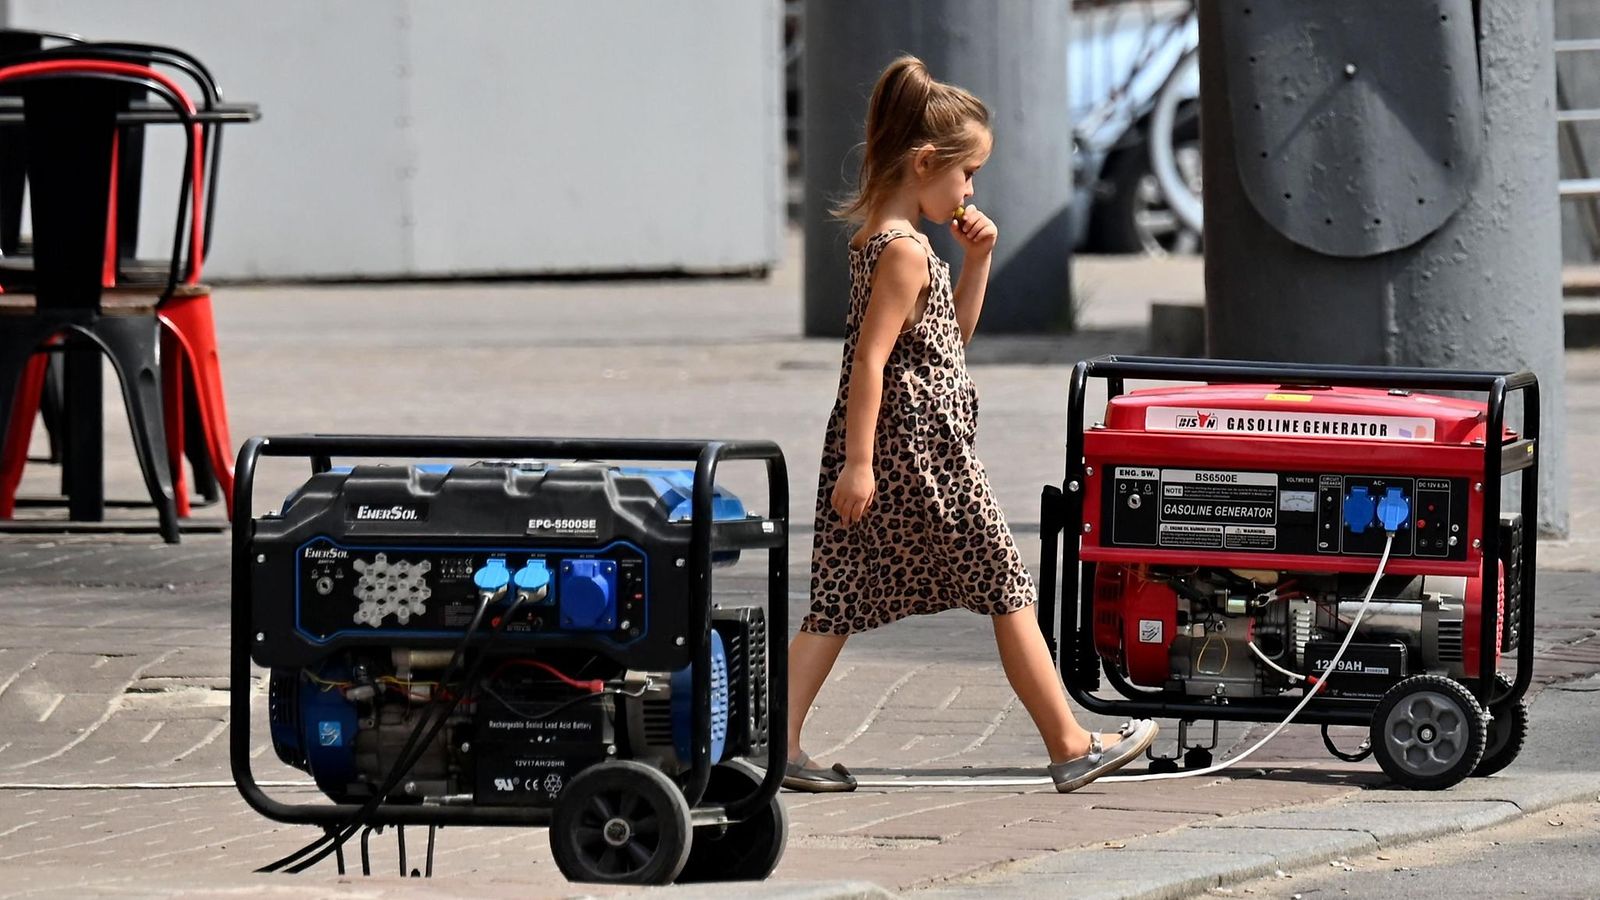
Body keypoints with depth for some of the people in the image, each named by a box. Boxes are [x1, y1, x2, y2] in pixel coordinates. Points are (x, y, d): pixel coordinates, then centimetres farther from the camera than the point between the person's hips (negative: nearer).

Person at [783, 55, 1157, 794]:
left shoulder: (878, 235, 14)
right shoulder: (905, 251, -16)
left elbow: (953, 334, 23)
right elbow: (869, 357, -22)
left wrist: (976, 263, 11)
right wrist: (860, 462, -23)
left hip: (882, 451, 9)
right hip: (920, 454, -9)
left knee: (840, 602, 6)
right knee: (1009, 591, 1)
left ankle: (779, 743, 0)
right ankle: (1070, 746, 8)